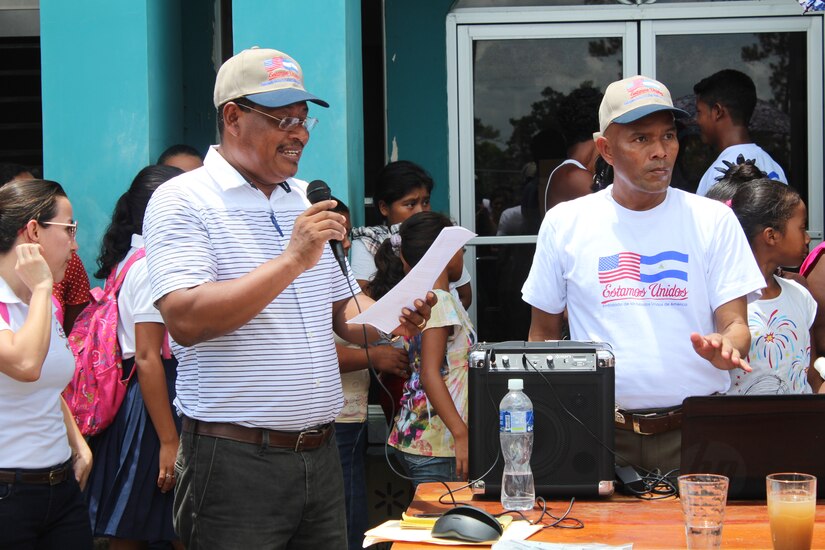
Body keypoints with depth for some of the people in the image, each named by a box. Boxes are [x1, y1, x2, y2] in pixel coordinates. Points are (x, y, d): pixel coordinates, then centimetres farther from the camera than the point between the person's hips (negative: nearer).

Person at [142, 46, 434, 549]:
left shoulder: (307, 201, 15)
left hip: (320, 453, 7)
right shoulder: (183, 201, -7)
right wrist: (294, 260, -21)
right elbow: (186, 320, -21)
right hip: (234, 463, -7)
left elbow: (343, 308, 21)